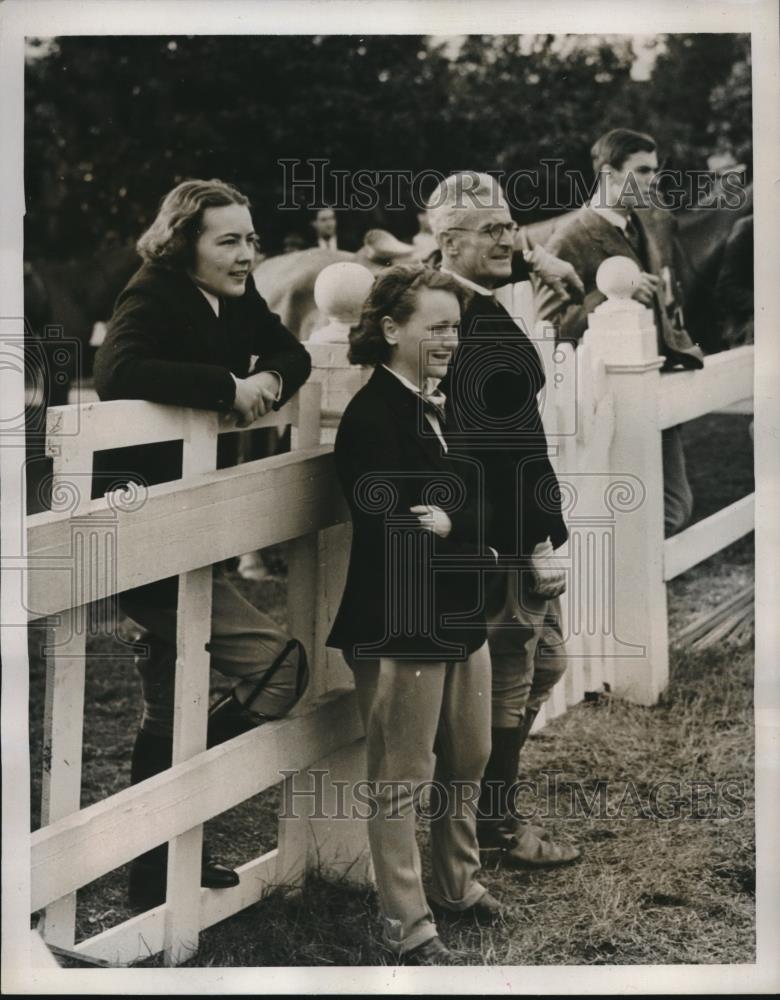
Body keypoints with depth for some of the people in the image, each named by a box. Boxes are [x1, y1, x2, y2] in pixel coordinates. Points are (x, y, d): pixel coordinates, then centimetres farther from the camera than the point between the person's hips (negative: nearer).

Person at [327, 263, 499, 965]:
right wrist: (467, 520, -18)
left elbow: (469, 507, 10)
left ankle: (459, 888, 38)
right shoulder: (372, 414, -15)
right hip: (401, 626, -9)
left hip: (458, 618, 9)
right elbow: (389, 530, -23)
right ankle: (410, 928, 14)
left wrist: (447, 521, -8)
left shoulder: (432, 409, 11)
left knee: (469, 762, 20)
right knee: (403, 778, 2)